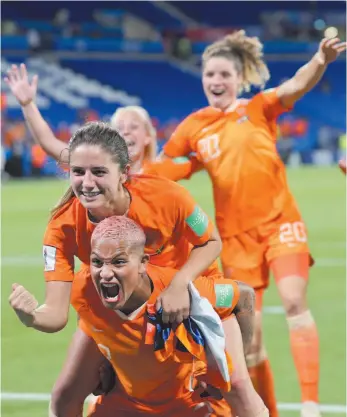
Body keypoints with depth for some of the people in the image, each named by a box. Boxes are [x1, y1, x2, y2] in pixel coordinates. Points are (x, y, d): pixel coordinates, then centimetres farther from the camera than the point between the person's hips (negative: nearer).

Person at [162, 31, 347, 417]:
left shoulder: (259, 108, 0)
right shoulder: (194, 127, 5)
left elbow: (297, 85, -20)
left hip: (279, 221, -2)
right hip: (235, 233, 3)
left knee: (294, 301, -20)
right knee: (248, 332, 3)